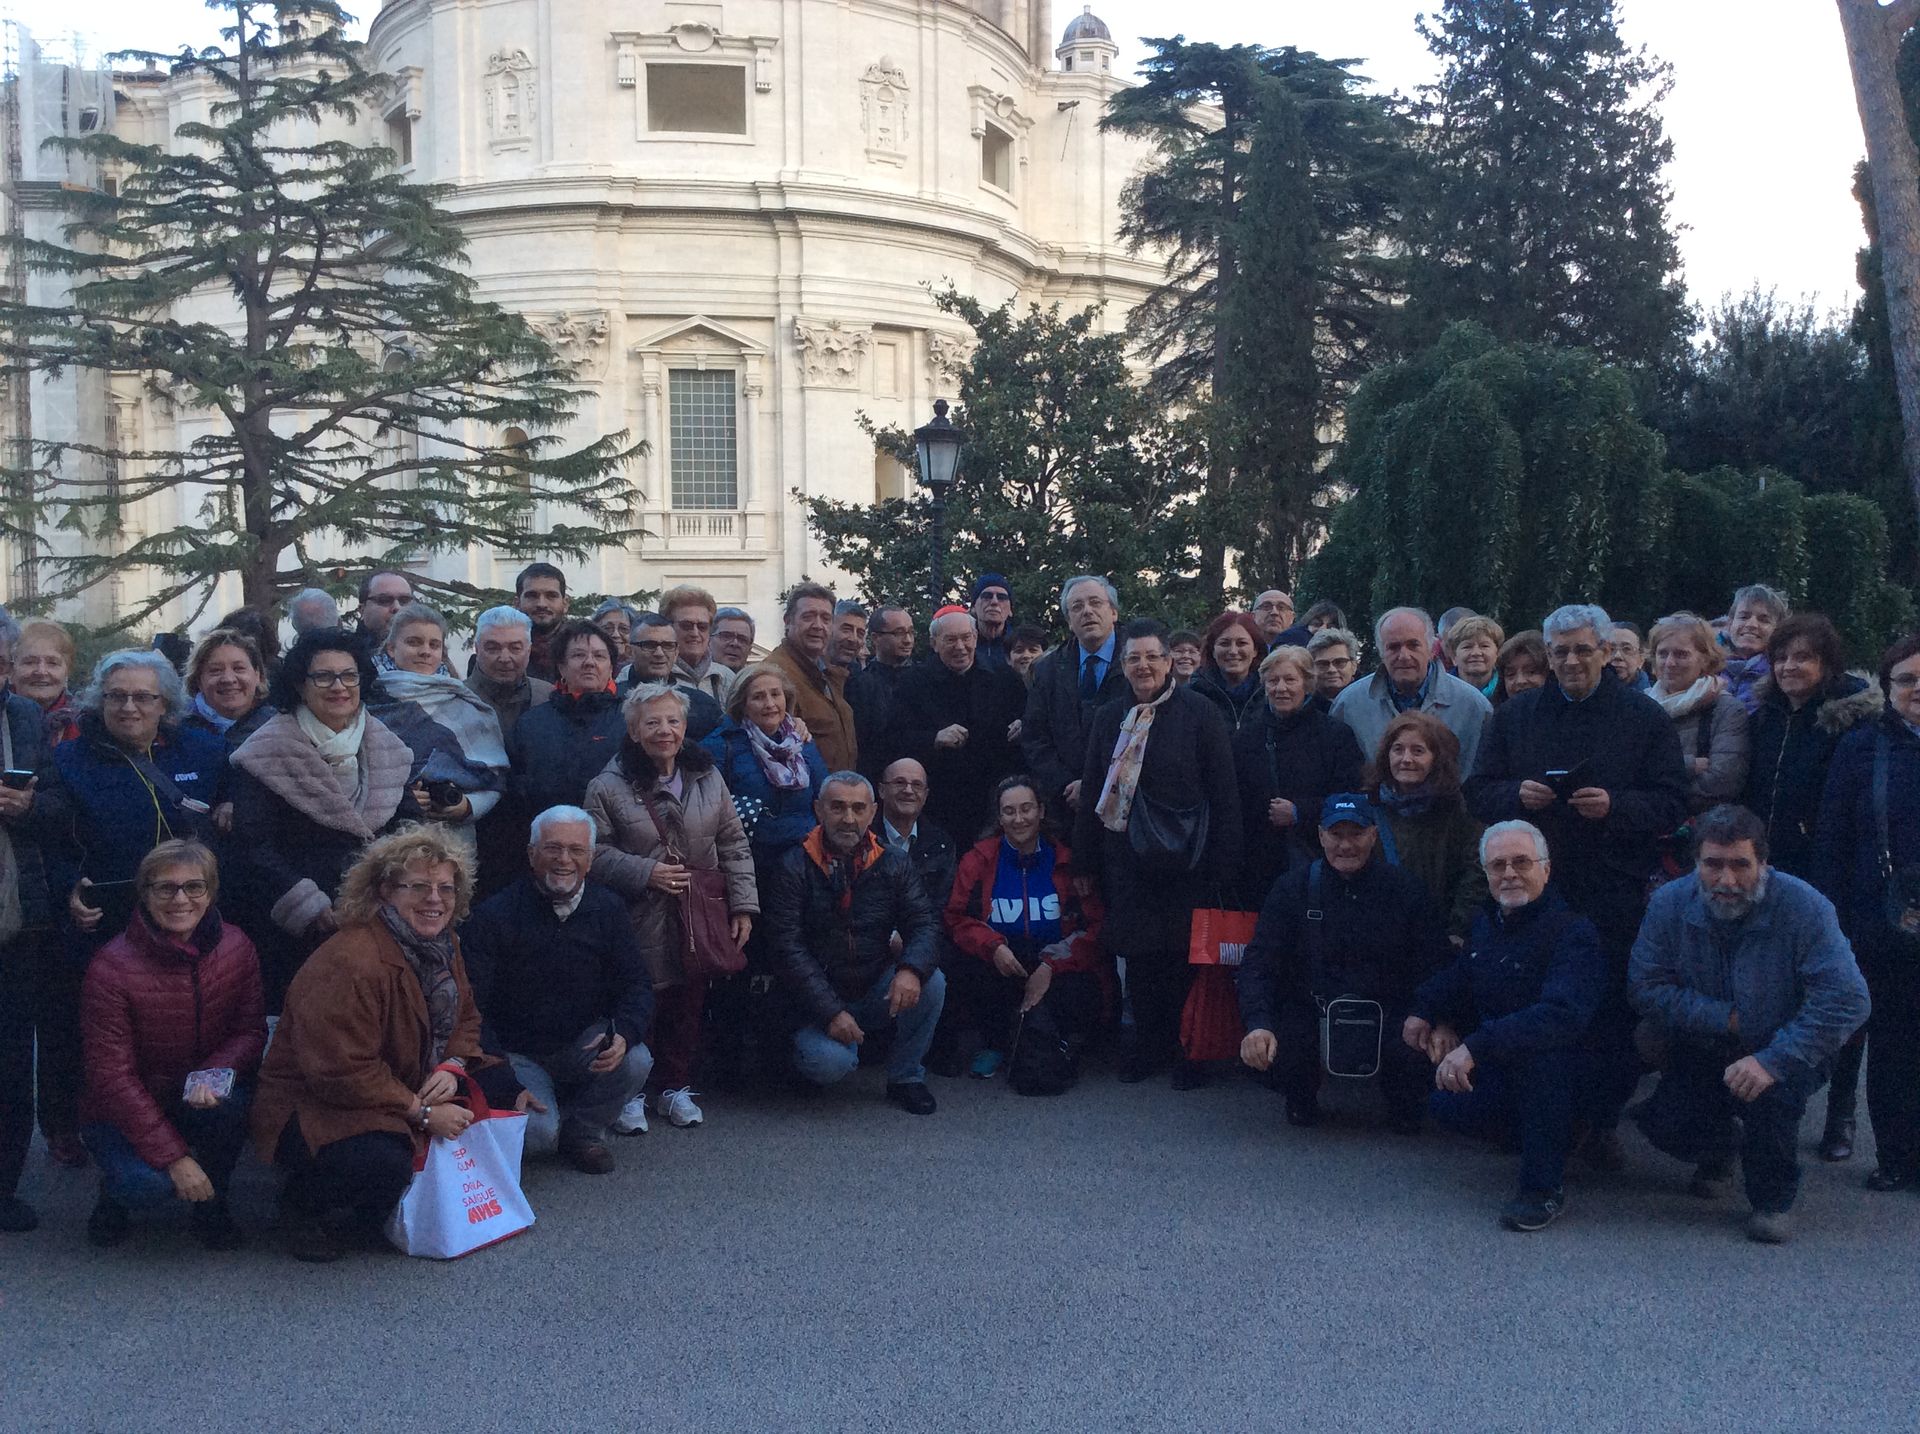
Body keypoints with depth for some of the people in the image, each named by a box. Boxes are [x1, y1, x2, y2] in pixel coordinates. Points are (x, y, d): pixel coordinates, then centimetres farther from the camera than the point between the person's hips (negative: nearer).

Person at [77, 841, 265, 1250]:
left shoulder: (236, 948, -9)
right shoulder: (111, 967, -20)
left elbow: (251, 1029, -4)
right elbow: (111, 1076, -19)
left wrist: (215, 1074, -29)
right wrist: (174, 1157, -24)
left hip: (199, 1099, 3)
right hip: (122, 1112, -3)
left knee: (230, 1100, -31)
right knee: (148, 1184, -31)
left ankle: (212, 1205, -4)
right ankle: (116, 1189, 9)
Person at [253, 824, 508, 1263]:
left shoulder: (443, 946, 2)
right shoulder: (348, 964, -29)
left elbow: (464, 1016, 15)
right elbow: (342, 1073, -29)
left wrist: (452, 1066, -9)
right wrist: (423, 1113, -24)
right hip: (314, 1107, -9)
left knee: (501, 1089, -3)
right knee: (380, 1166, -36)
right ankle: (308, 1204, -2)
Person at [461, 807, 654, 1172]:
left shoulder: (607, 909, -2)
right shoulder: (494, 916, -14)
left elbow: (637, 985, 0)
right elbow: (471, 1011, -15)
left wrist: (623, 1035, -24)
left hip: (582, 1045, 4)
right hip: (515, 1055, -3)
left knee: (635, 1062, -26)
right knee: (538, 1134, -27)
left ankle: (583, 1132, 3)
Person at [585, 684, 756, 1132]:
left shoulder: (707, 778, 9)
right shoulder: (608, 787, -4)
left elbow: (733, 844, 10)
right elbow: (594, 848, -6)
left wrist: (743, 906, 4)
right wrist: (644, 872, -17)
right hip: (642, 918, -4)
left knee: (691, 995, 7)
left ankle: (674, 1086, 24)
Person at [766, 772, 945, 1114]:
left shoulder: (894, 865, 2)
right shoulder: (795, 868, -8)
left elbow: (922, 926, -5)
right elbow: (788, 948, -13)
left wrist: (911, 969, -29)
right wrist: (831, 1012, -22)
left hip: (877, 994, 3)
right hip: (818, 1003, -3)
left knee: (932, 982, -24)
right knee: (830, 1063, -31)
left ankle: (906, 1077, -1)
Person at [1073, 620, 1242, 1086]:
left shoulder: (1200, 714, -3)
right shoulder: (1108, 719, 9)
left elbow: (1224, 794, -5)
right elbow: (1091, 795, 13)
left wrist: (1222, 866, -9)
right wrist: (1087, 863, 9)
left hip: (1185, 862, -3)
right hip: (1128, 862, 4)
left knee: (1188, 956, 4)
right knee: (1138, 955, 7)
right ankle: (1149, 1044, 23)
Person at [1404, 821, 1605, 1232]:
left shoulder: (1572, 932, -21)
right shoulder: (1487, 920, 3)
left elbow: (1564, 1013, -38)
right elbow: (1460, 975, 23)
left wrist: (1474, 1048, -45)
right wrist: (1426, 1011, 1)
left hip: (1562, 1072, -7)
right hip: (1498, 1067, 7)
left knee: (1540, 1045, -37)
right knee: (1449, 1108, -16)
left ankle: (1545, 1186, -25)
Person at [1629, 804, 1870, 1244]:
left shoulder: (1803, 906, -21)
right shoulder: (1670, 904, -12)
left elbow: (1846, 1001, -27)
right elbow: (1646, 988, -11)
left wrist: (1773, 1061, -34)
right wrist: (1726, 1019, -23)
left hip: (1784, 1053, -2)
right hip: (1702, 1054, 3)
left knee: (1772, 1094, -35)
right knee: (1663, 1123, -21)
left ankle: (1773, 1199, -4)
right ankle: (1719, 1147, 20)